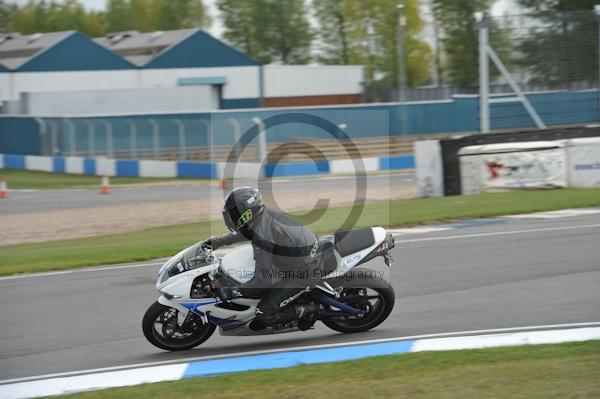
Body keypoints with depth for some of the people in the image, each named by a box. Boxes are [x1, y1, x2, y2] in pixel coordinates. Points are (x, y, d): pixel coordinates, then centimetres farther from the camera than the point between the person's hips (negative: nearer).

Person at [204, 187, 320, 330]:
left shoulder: (262, 238, -29)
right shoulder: (265, 214, -2)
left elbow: (263, 279, -24)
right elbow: (244, 232, 22)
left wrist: (231, 293, -17)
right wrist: (218, 241, 25)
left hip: (303, 271, -9)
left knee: (263, 314, -6)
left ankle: (309, 310, 4)